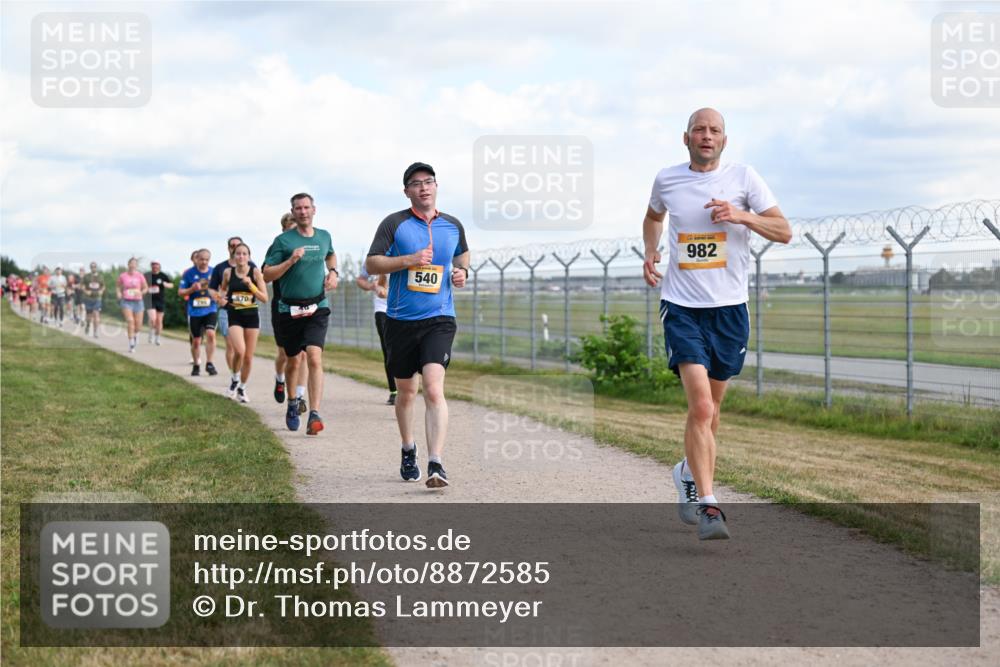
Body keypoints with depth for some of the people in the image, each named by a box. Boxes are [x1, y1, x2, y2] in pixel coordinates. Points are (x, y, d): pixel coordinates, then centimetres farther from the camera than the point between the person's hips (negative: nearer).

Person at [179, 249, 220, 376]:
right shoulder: (189, 273, -1)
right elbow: (180, 292, 2)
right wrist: (192, 289, -17)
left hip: (211, 310, 0)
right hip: (194, 312, 0)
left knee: (210, 334, -21)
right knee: (196, 340, 7)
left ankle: (209, 363, -12)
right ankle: (196, 365, 25)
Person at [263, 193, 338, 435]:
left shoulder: (324, 236, 8)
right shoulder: (283, 240, -4)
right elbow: (267, 275, -6)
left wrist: (333, 273, 13)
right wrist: (291, 261, -19)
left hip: (317, 308, 1)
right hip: (290, 309, -1)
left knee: (314, 358, -17)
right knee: (294, 361, 12)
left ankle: (314, 414, -23)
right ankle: (292, 403, 39)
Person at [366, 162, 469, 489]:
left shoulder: (453, 225, 8)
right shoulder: (394, 224, -1)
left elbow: (462, 253, 28)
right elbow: (371, 264, -4)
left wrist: (462, 272, 6)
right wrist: (409, 260, -17)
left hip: (439, 319, 0)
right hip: (400, 320, 0)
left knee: (434, 389, -18)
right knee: (406, 391, 14)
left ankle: (435, 465, -23)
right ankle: (408, 451, 37)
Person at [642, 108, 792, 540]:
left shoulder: (743, 177, 0)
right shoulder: (667, 180, 5)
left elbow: (784, 232, -1)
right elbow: (654, 216, 27)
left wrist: (742, 216, -17)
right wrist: (650, 252, 10)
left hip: (729, 308, 1)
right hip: (682, 307, -1)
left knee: (710, 410, 12)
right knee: (700, 406, -17)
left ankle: (689, 474, 39)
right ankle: (707, 506, -17)